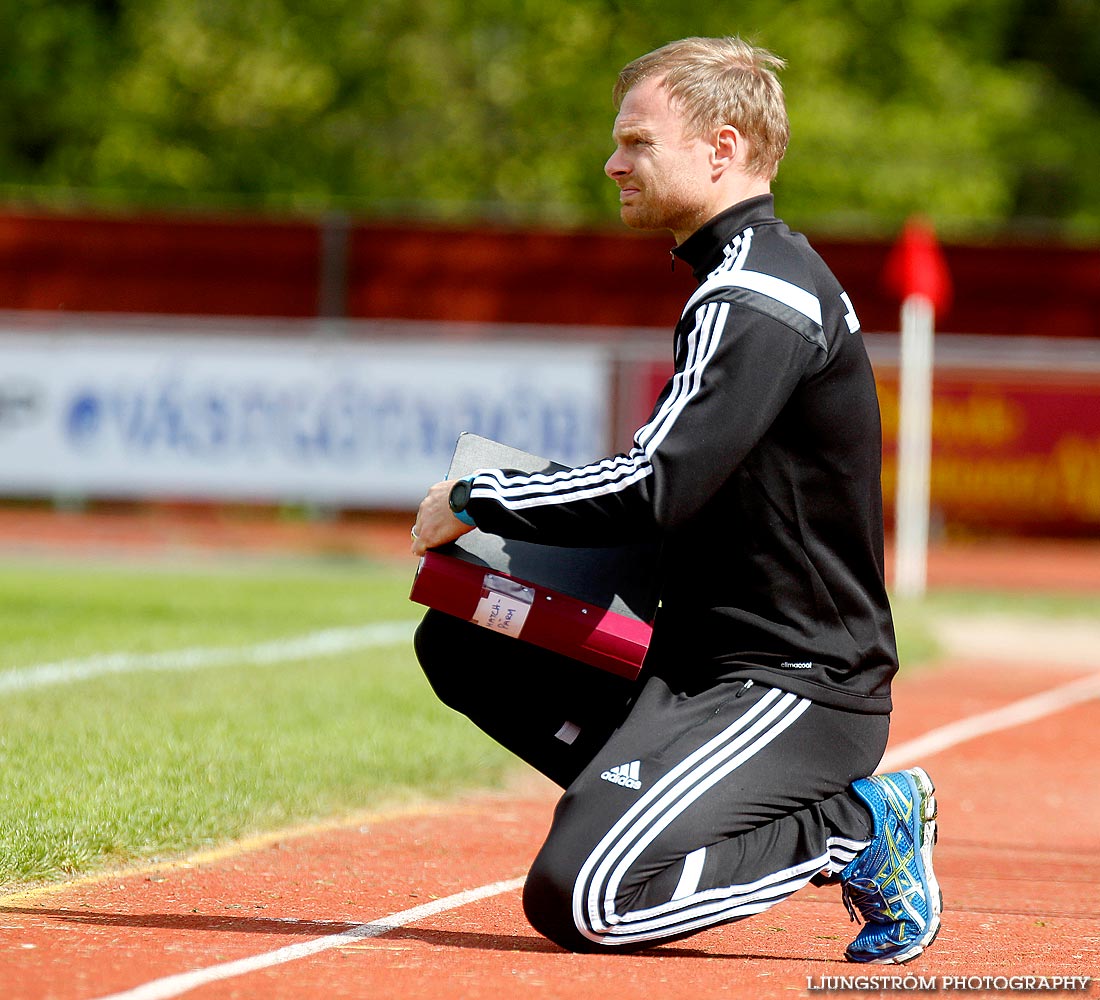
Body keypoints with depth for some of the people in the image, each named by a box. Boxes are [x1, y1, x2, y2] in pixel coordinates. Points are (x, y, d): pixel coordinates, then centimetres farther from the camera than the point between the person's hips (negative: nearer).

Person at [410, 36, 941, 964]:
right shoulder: (750, 280, 16)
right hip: (709, 663, 10)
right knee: (462, 640, 12)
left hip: (799, 692, -10)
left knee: (579, 899, -24)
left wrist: (473, 503, -11)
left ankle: (855, 829, -7)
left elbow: (652, 491, -24)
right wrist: (493, 508, 12)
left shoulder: (758, 298, -17)